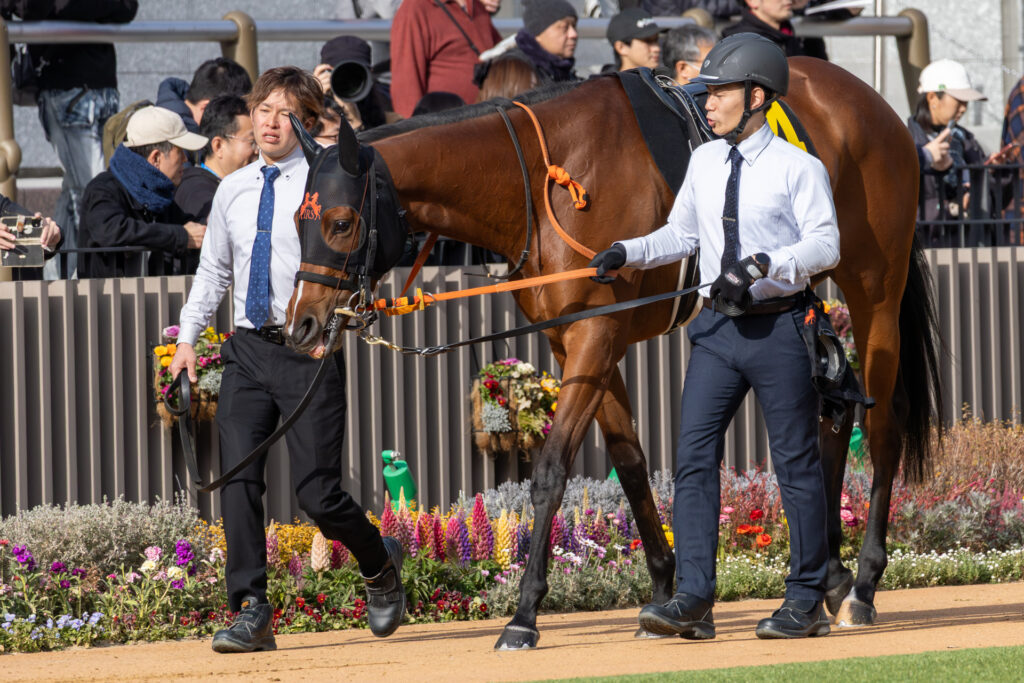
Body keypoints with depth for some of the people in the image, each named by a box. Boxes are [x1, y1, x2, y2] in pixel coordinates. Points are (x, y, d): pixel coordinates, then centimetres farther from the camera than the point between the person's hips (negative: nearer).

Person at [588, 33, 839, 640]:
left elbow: (825, 245, -16)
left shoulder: (799, 168, -8)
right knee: (694, 457, -3)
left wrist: (762, 262, -29)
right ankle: (694, 600, -3)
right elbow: (681, 235, 18)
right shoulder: (704, 162, 10)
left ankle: (807, 601, 12)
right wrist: (626, 253, 2)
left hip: (780, 327, -5)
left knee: (797, 463, 3)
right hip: (718, 328, 6)